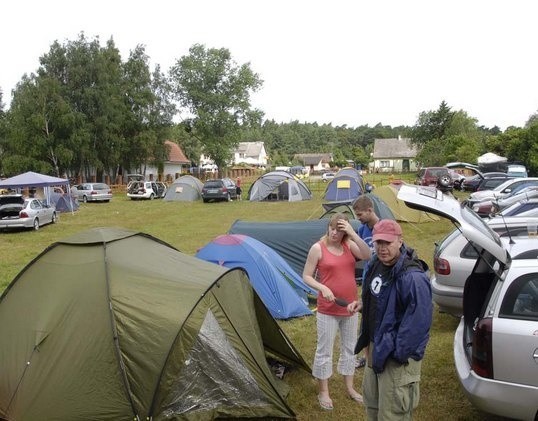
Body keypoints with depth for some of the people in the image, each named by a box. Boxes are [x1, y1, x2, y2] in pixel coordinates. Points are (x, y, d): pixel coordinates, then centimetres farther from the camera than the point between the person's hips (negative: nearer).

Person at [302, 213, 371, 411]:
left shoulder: (349, 245, 1)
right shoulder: (318, 248, -10)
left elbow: (368, 256, -16)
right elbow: (306, 276, -6)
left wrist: (353, 234, -23)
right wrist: (323, 288, -22)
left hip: (350, 307, 4)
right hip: (327, 310, -4)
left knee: (349, 348, 17)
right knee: (324, 350, 6)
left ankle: (350, 388, 35)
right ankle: (323, 392, 23)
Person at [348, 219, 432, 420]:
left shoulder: (413, 277, -29)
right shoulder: (376, 264, 1)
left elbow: (418, 322, -28)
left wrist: (398, 355, -22)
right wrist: (363, 304, 4)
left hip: (397, 357, -9)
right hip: (375, 347, 9)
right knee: (372, 403, 25)